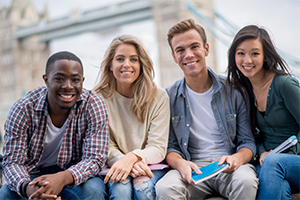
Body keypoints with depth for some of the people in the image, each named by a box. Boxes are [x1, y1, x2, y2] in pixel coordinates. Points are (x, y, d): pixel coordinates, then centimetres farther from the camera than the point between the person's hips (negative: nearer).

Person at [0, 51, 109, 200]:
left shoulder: (94, 105, -16)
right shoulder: (23, 109, -14)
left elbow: (94, 159, -19)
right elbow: (12, 162, -14)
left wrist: (63, 178, -40)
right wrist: (27, 188, -38)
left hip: (76, 177, -1)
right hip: (34, 175, 1)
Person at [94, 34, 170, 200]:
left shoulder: (159, 97, -1)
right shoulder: (100, 98, 0)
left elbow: (158, 148, -5)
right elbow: (105, 147, -2)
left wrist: (132, 157, -26)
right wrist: (126, 162, -23)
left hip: (150, 165, 1)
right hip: (116, 167, 0)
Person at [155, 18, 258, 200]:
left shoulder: (232, 91, 2)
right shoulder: (170, 97, 5)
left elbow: (248, 142, 5)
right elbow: (170, 147, 7)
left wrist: (237, 158, -18)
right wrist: (180, 163, -16)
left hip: (229, 168, 0)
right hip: (192, 169, 0)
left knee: (245, 181, -35)